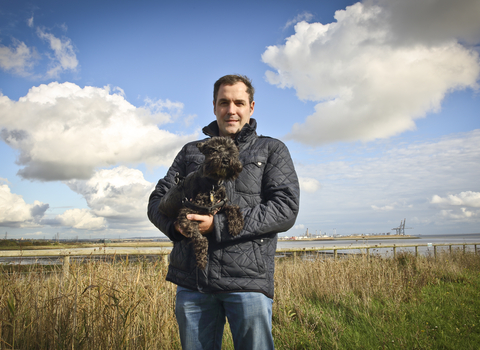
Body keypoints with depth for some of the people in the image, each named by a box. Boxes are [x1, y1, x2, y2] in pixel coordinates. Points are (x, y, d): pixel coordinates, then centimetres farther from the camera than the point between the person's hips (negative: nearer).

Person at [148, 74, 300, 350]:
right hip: (192, 281, 3)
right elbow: (158, 200, 14)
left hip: (248, 279, -3)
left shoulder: (272, 150, 9)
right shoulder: (191, 151, 19)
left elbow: (286, 208, -5)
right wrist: (175, 224, -11)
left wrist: (218, 225, -15)